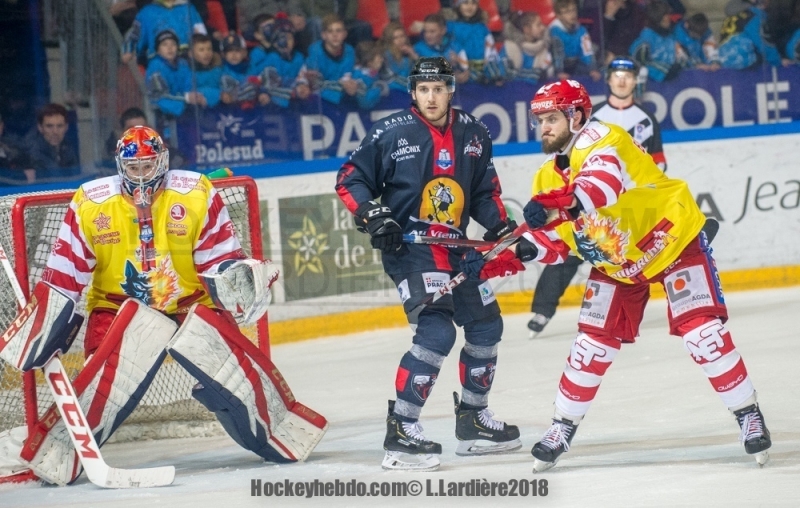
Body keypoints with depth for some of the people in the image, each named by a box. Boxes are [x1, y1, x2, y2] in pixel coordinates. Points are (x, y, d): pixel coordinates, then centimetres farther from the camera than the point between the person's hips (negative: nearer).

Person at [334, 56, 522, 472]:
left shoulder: (473, 134, 6)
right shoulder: (391, 133, -9)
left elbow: (484, 192, 16)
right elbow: (349, 179, -3)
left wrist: (504, 229, 3)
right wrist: (371, 215, -18)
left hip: (454, 247, 7)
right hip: (408, 247, -7)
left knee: (486, 326, 16)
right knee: (436, 332, -22)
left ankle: (473, 421, 34)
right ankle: (400, 433, -19)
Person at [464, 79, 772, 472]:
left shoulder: (598, 138, -22)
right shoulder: (549, 176, 3)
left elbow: (604, 180, -45)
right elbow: (556, 242, 3)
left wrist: (557, 204, -61)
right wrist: (522, 251, -17)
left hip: (672, 238, -7)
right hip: (615, 263, 7)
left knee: (701, 332, -15)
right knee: (592, 344, 2)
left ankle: (749, 415, -3)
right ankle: (563, 428, 15)